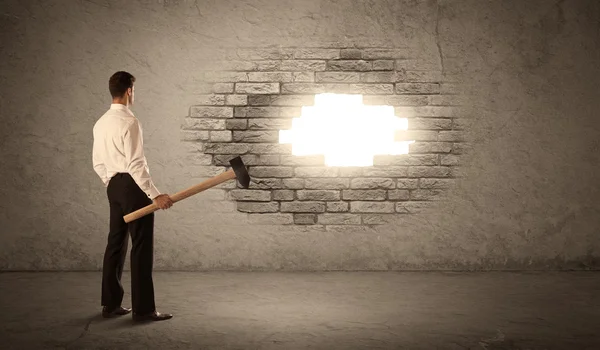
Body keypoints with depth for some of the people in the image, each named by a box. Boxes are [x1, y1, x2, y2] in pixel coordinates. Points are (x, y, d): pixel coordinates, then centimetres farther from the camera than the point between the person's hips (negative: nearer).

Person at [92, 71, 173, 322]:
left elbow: (98, 163, 17)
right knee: (142, 246, -5)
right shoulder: (129, 121, -15)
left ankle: (111, 303, 19)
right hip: (132, 185, -9)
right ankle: (143, 308, -2)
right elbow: (135, 164, -21)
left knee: (116, 243, 13)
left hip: (114, 186, 9)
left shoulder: (100, 123, 13)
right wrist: (155, 194, -22)